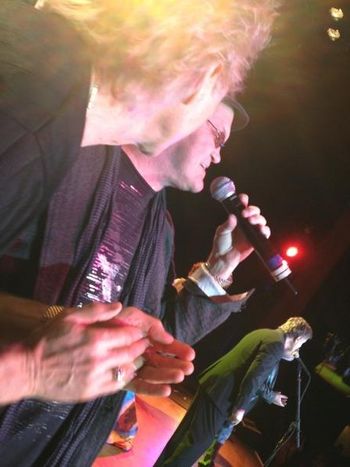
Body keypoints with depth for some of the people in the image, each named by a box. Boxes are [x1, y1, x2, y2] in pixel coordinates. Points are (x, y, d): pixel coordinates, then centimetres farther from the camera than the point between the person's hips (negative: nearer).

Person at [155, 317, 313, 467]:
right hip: (220, 394, -10)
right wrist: (240, 408, -16)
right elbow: (253, 377, -22)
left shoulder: (264, 334, 17)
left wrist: (271, 396, 32)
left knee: (189, 432, 18)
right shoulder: (277, 343, -14)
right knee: (199, 440, -1)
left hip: (215, 386, 10)